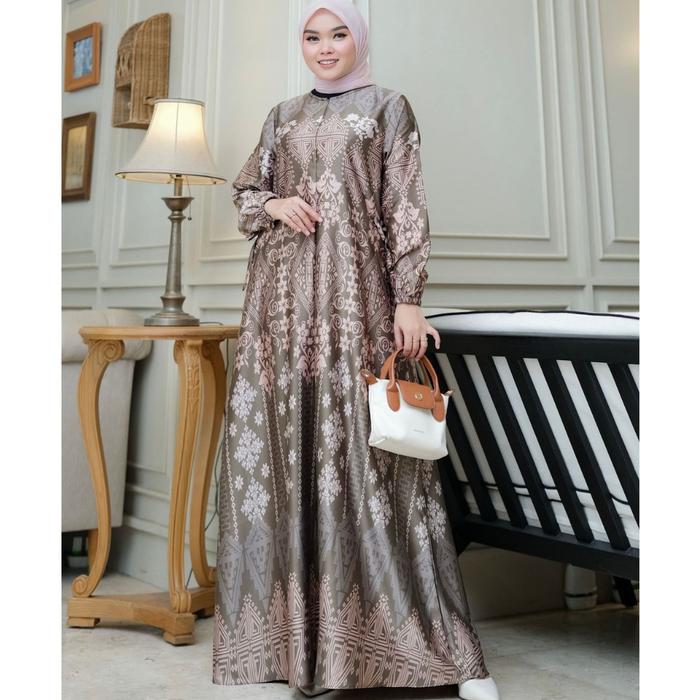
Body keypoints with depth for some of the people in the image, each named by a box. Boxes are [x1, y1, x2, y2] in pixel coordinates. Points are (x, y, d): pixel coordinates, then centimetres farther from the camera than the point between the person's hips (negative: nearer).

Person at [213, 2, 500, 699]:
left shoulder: (387, 106, 9)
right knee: (290, 437, 0)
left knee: (365, 441, -8)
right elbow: (244, 189, 22)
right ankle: (298, 616, 12)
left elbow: (405, 206, 0)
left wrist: (409, 298, -10)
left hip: (356, 290, -4)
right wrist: (274, 204, -2)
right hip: (285, 292, 4)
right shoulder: (283, 115, 20)